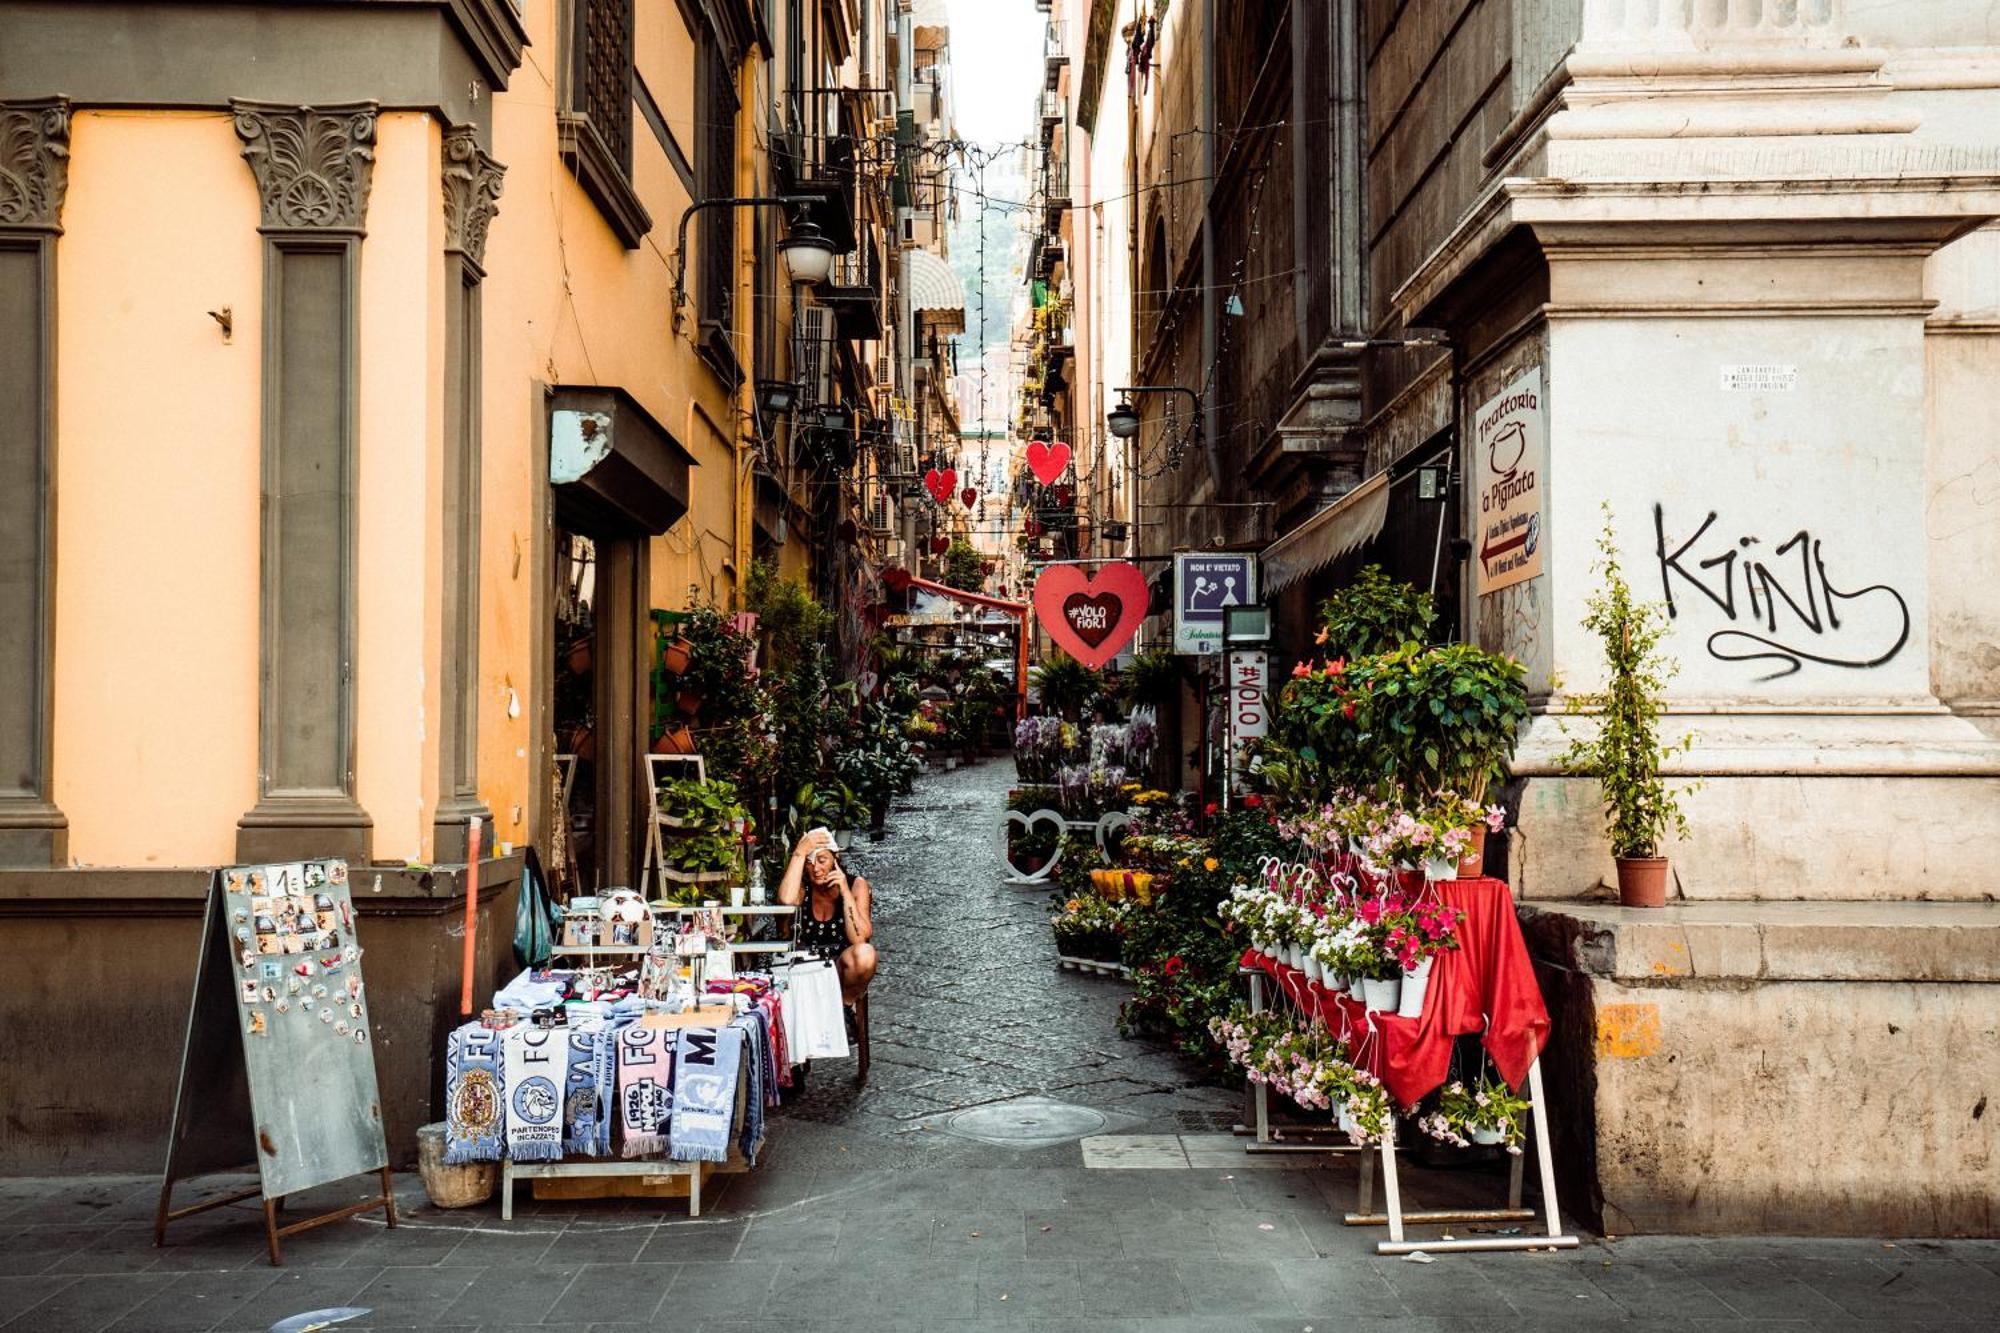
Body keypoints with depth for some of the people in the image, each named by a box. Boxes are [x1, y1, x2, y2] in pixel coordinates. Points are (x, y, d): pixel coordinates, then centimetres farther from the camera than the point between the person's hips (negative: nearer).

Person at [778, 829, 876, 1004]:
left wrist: (845, 891, -19)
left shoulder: (856, 885, -4)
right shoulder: (803, 888, -1)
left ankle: (846, 1002, -8)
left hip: (844, 967, 1)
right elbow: (786, 900, -29)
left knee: (865, 953, -33)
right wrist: (800, 852, -23)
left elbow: (859, 938, -16)